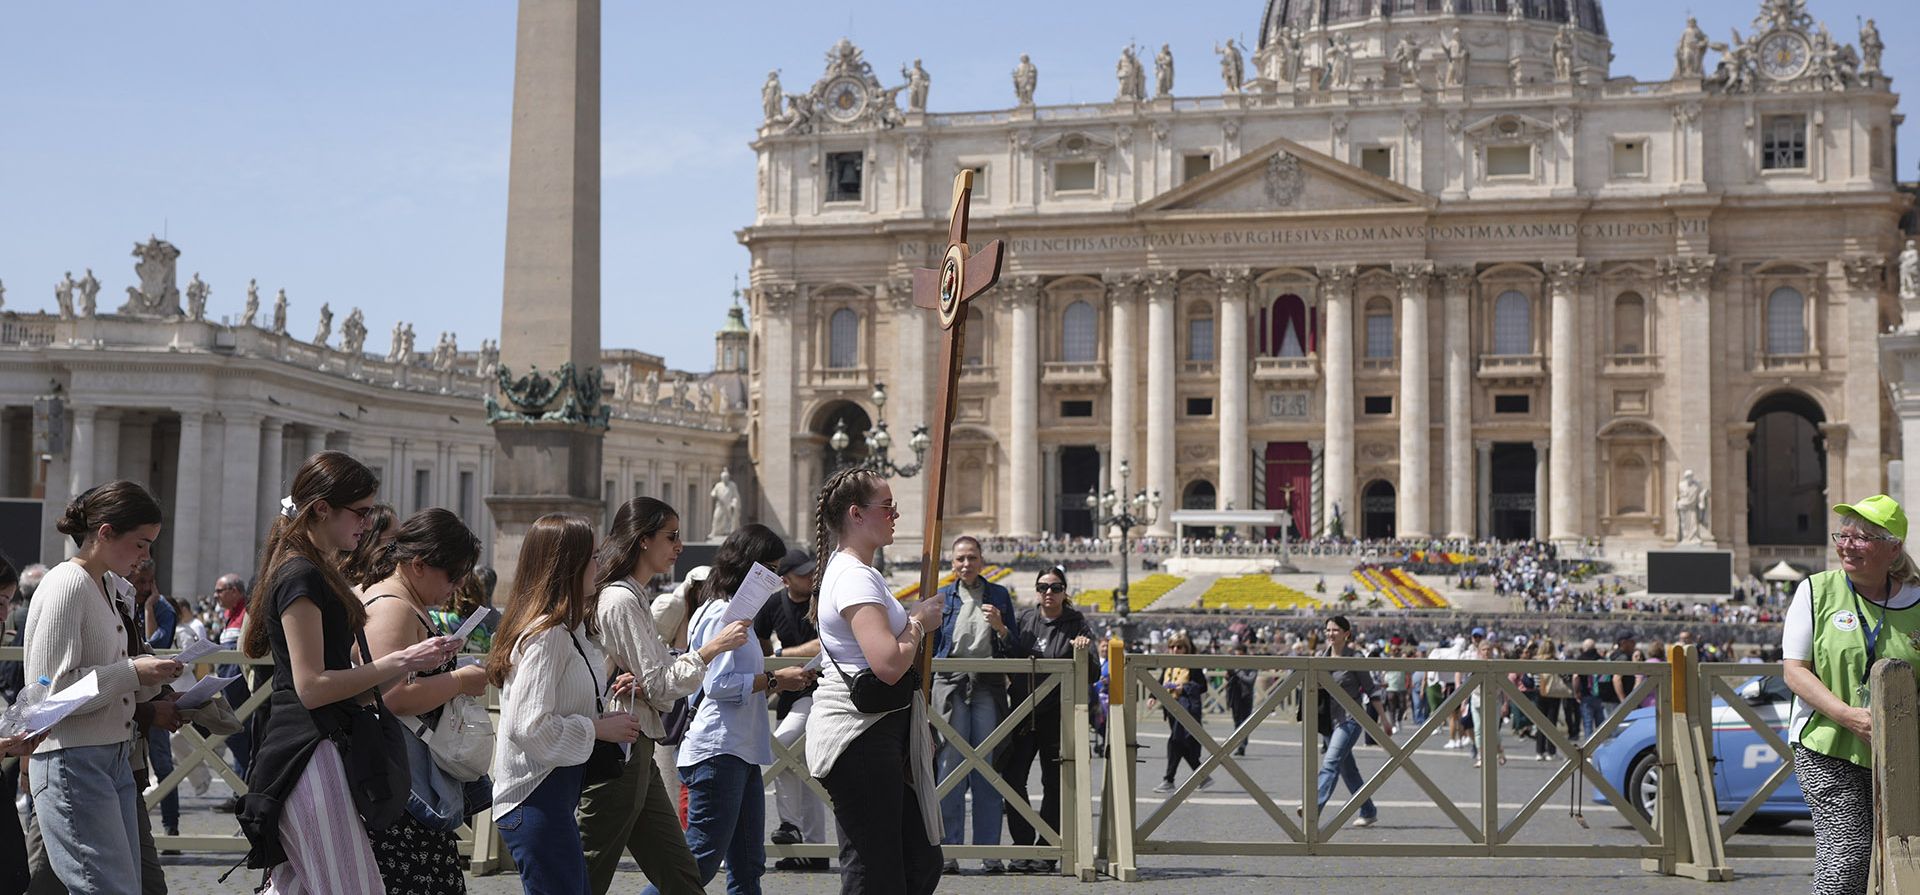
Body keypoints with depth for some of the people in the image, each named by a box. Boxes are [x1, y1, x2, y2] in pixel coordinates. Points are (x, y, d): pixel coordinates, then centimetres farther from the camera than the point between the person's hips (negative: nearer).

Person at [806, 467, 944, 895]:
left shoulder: (855, 571, 18)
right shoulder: (855, 578, -17)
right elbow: (889, 665, -29)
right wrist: (919, 620, -10)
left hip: (881, 732, 11)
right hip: (859, 735, -11)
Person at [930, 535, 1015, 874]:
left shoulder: (999, 595, 12)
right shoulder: (942, 597, 11)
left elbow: (1013, 649, 12)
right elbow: (929, 646, 12)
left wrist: (1000, 627, -7)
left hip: (988, 685, 0)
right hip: (951, 683, 0)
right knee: (951, 766, -3)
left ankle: (990, 853, 3)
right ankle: (948, 852, 0)